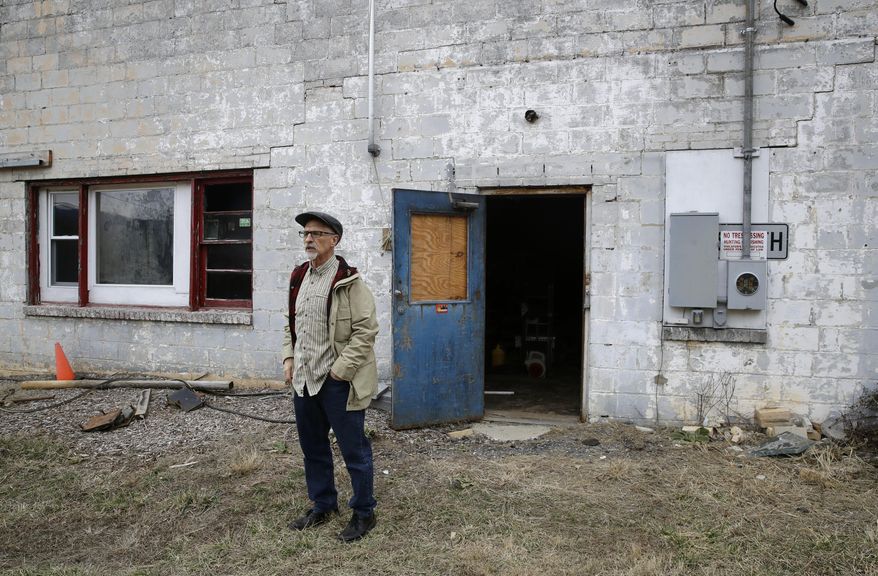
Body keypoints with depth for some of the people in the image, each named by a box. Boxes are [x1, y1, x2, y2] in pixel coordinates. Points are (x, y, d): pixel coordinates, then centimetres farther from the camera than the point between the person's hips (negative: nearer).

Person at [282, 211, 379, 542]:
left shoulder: (348, 281, -13)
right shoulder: (298, 277, 10)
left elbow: (366, 331, -16)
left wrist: (340, 370, -18)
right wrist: (289, 358, 8)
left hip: (338, 382, -8)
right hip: (304, 379, 8)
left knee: (353, 449, 3)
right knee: (312, 447, 19)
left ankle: (364, 514, 19)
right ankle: (323, 506, 36)